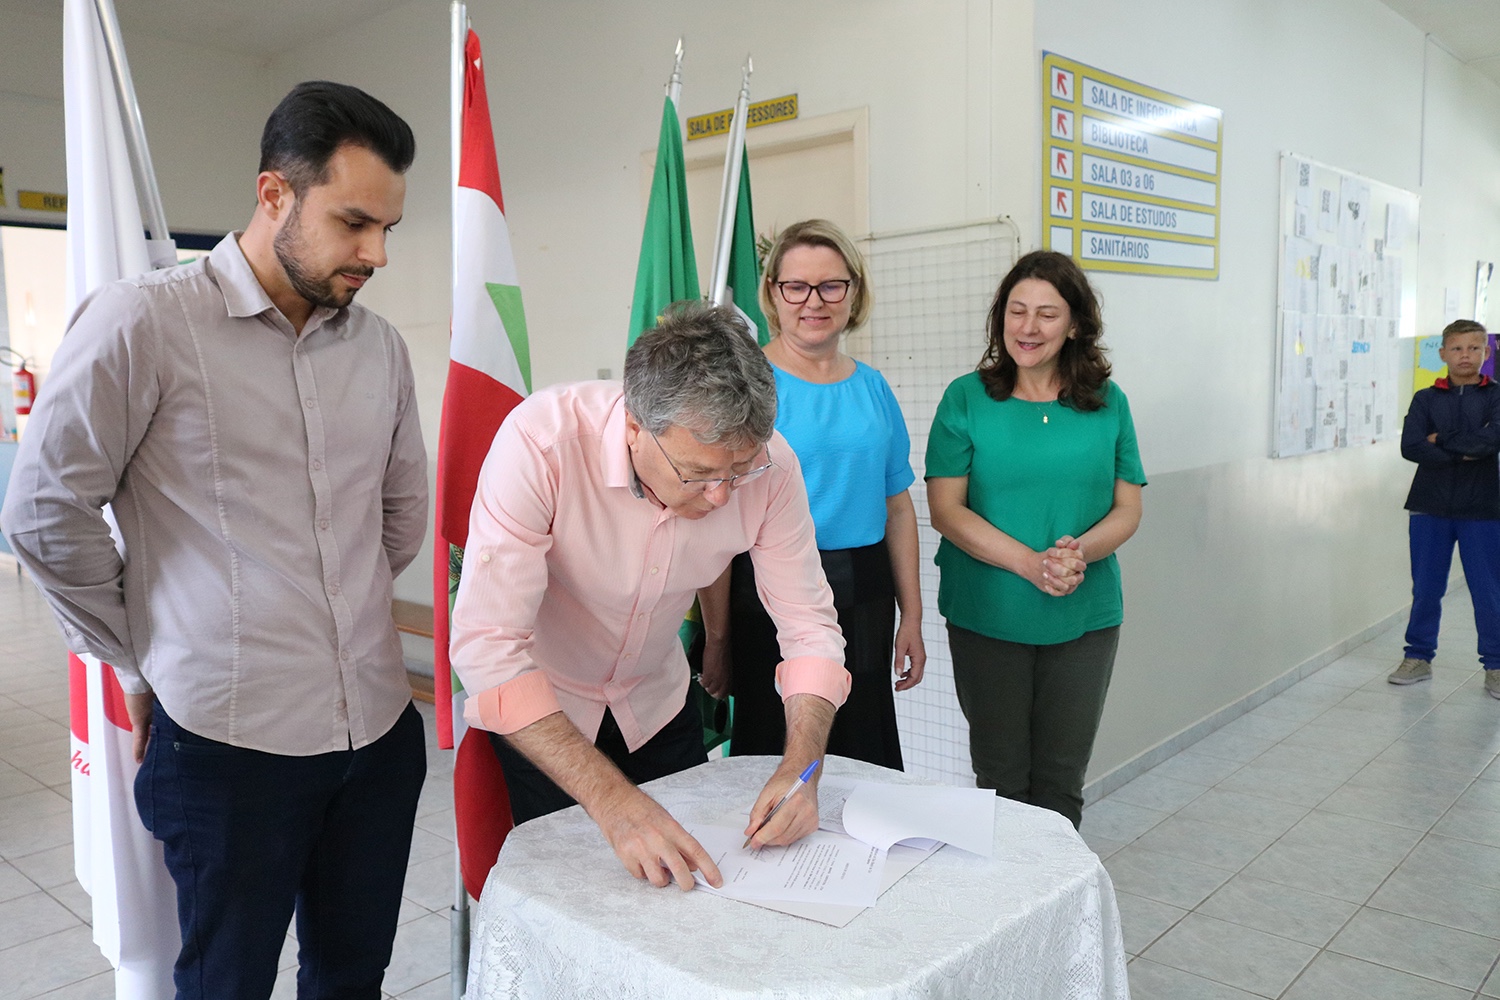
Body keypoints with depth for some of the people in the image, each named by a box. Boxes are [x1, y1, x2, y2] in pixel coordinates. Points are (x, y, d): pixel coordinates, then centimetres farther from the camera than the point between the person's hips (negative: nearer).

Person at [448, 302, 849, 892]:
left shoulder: (768, 463, -25)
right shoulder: (543, 438, -35)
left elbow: (809, 626, -15)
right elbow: (487, 645, -38)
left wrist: (800, 767, -32)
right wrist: (613, 800, -44)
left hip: (657, 705, 3)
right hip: (536, 711, -3)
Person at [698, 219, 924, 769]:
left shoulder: (872, 387, 9)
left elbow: (898, 507, 13)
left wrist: (912, 618, 10)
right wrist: (716, 636, -12)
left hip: (864, 599, 5)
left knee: (865, 759, 13)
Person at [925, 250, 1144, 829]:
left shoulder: (1108, 404, 5)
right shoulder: (966, 399, -2)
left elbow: (1128, 509, 6)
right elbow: (946, 509, -8)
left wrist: (1079, 553, -16)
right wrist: (1031, 563, -20)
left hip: (1085, 619, 2)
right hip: (987, 618, -2)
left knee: (1061, 781, 11)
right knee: (1001, 777, 9)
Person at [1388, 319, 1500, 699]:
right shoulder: (1426, 399, 5)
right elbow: (1410, 446, -9)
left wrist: (1442, 439, -12)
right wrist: (1463, 453, -14)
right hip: (1430, 508, 1)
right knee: (1425, 589, 9)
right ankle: (1419, 657, 21)